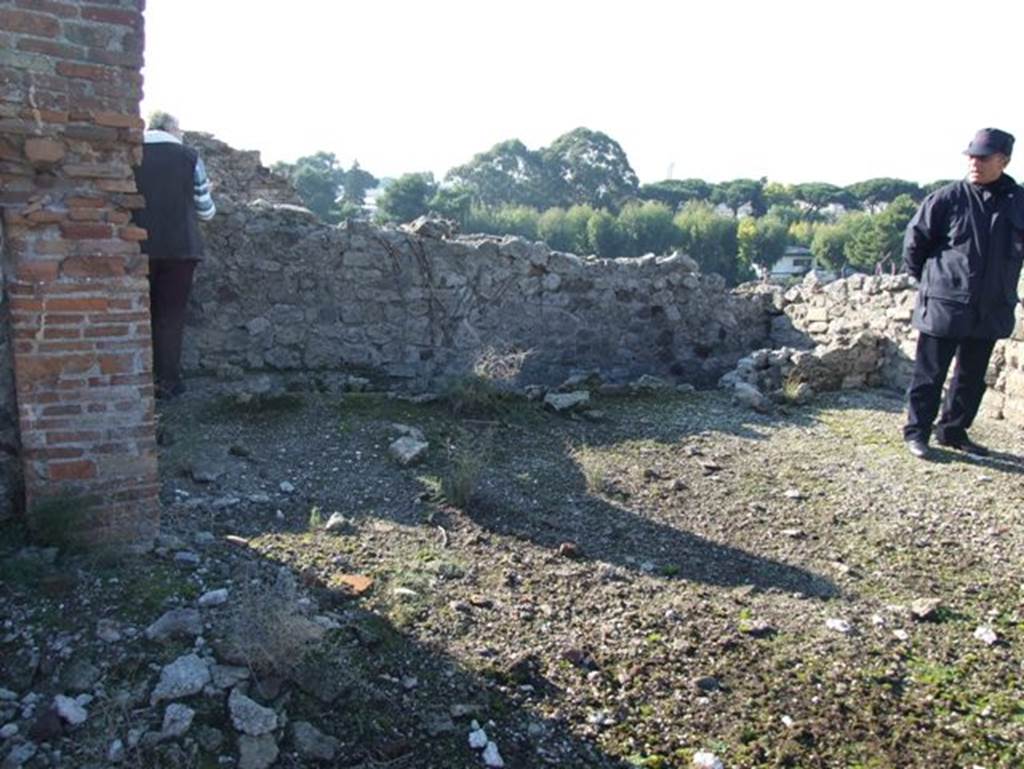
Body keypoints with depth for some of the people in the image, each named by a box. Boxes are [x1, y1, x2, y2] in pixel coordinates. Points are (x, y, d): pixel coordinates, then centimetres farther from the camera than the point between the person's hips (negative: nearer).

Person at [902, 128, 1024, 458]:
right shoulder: (947, 199, -8)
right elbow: (914, 242, -1)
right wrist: (930, 279, 6)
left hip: (990, 310, 5)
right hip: (944, 306, -4)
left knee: (972, 378, 13)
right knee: (930, 374, 3)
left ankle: (953, 431, 26)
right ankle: (916, 432, 13)